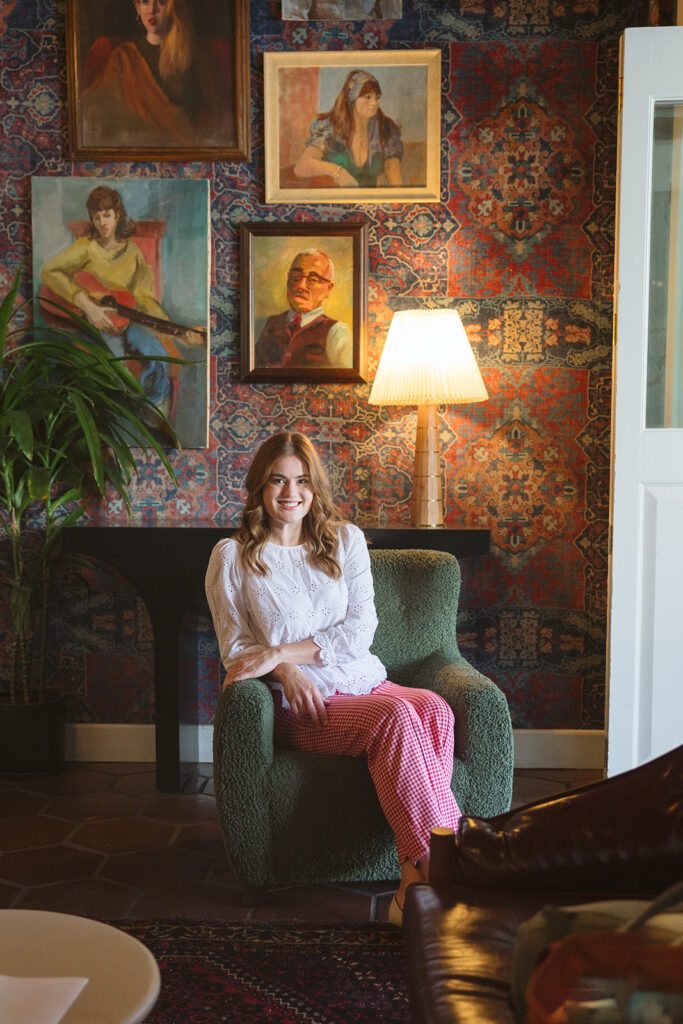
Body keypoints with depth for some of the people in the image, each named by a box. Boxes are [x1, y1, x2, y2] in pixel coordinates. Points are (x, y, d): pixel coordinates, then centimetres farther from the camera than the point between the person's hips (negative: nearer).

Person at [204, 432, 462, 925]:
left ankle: (416, 883, -33)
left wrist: (279, 651, -11)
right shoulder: (233, 557, 8)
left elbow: (359, 630, 2)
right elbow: (235, 648, 5)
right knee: (396, 715, -33)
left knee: (435, 708, -31)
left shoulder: (345, 540, 13)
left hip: (364, 681, 3)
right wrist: (285, 671, -17)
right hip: (302, 705, -3)